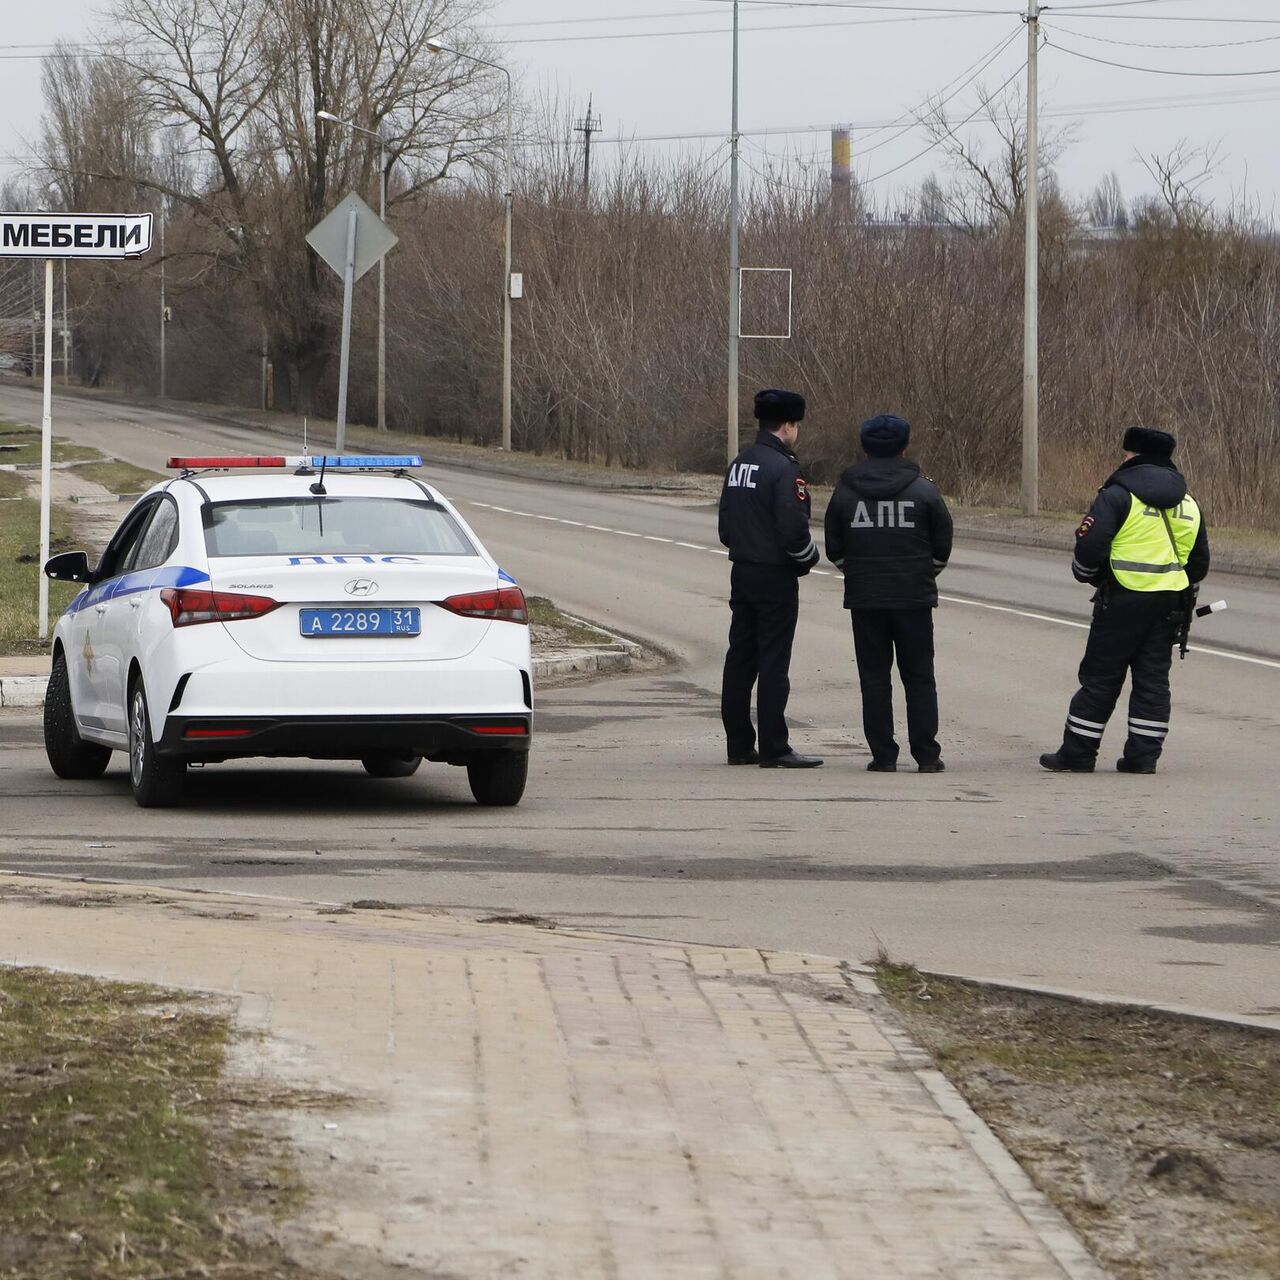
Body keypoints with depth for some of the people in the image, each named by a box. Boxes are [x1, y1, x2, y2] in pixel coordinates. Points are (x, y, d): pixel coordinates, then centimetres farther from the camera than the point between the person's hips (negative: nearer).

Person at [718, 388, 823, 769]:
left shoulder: (739, 464, 11)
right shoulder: (783, 469, -17)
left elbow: (725, 524, 16)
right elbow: (793, 528, -21)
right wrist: (808, 559, -4)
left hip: (742, 572, 8)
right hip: (775, 576, -8)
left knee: (740, 659, 11)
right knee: (773, 665, -5)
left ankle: (739, 745, 16)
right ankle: (774, 750, -4)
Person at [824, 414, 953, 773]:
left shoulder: (846, 491, 1)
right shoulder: (923, 490, -3)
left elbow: (834, 547, 6)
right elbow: (943, 544, 2)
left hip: (864, 596, 1)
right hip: (914, 596, -1)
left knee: (874, 678, 5)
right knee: (919, 678, 5)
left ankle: (883, 755, 2)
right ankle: (926, 755, 1)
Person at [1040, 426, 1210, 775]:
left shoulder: (1118, 496, -9)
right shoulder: (1188, 504, 12)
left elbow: (1090, 547, -15)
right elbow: (1199, 562, 17)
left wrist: (1087, 575, 5)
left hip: (1124, 600, -5)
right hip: (1169, 602, 5)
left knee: (1100, 678, 1)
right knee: (1153, 678, 10)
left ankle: (1077, 754, 5)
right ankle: (1143, 755, 7)